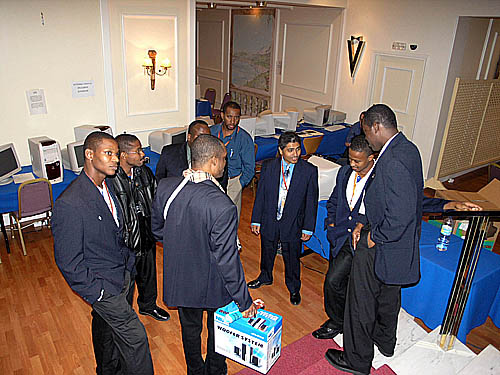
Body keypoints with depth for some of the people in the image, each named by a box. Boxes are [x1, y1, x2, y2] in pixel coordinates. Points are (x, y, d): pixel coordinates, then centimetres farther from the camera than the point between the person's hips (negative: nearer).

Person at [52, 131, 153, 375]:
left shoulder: (106, 186, -1)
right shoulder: (70, 204, -27)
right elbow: (67, 260, -21)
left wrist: (128, 262, 11)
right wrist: (95, 292, -16)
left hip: (123, 274, 8)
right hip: (103, 284, -8)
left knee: (107, 327, 27)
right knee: (134, 336, 1)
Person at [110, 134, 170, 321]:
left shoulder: (145, 173, -5)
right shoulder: (108, 180, -25)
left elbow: (155, 202, 8)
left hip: (147, 239, 6)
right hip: (123, 245, -6)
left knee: (148, 275, 27)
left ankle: (148, 305, 54)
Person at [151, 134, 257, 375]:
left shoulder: (165, 187, -16)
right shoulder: (222, 206, -33)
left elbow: (157, 229, 1)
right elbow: (227, 260, -26)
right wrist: (244, 301, -13)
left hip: (179, 279, 5)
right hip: (212, 284, -4)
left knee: (190, 328, 28)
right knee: (217, 330, 25)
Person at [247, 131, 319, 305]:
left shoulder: (309, 171, -13)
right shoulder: (268, 167, -9)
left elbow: (311, 201, -7)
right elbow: (260, 195, -2)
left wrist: (308, 228, -6)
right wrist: (256, 220, -1)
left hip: (293, 224, -1)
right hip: (269, 221, 2)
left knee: (292, 258, 15)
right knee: (267, 253, 22)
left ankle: (294, 289, 40)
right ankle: (265, 277, 51)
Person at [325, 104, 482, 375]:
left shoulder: (392, 161, -31)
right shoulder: (407, 149, 1)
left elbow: (401, 215, -34)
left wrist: (373, 237, -18)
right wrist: (365, 224, 4)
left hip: (378, 249, -10)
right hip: (400, 243, 10)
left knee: (361, 304, 10)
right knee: (388, 295, 29)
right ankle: (385, 341, 53)